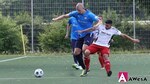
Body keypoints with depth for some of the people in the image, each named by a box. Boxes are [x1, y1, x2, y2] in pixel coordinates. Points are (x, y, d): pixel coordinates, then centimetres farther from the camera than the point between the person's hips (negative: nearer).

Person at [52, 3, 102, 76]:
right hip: (81, 35, 6)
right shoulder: (76, 13, -1)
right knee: (76, 52, 0)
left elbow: (99, 21, -14)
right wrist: (56, 19, -7)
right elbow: (65, 16, 6)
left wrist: (97, 25, -37)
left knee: (84, 49, -30)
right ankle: (84, 68, 14)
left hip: (88, 34, -6)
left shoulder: (89, 15, -14)